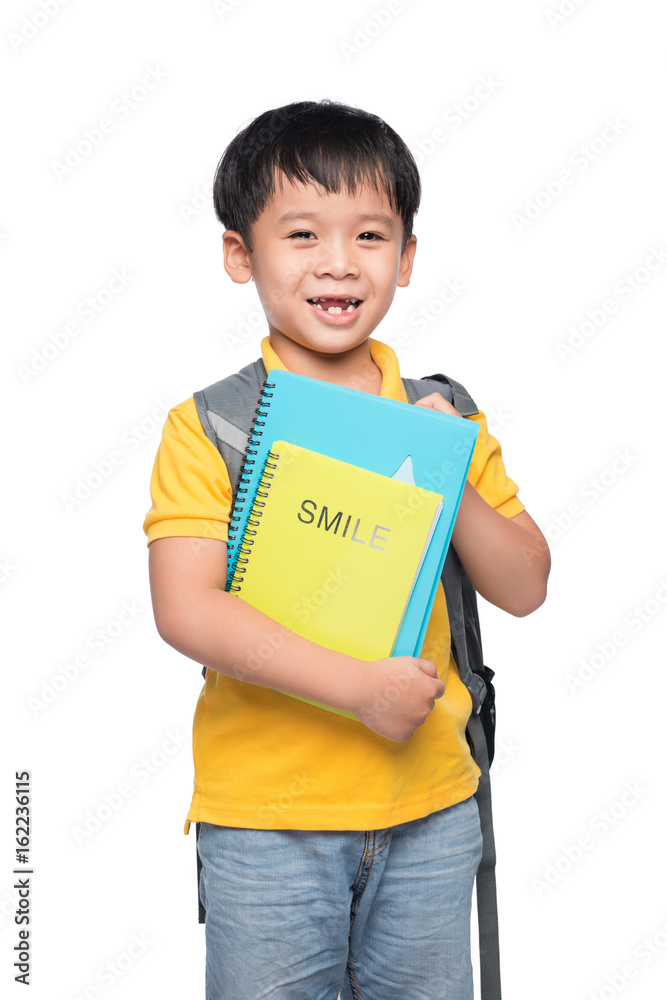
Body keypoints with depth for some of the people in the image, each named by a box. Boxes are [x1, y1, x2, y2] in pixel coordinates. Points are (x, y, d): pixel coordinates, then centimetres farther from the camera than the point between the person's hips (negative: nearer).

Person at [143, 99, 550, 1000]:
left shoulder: (443, 420, 3)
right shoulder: (208, 428, -10)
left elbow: (525, 588, 3)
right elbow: (187, 612, -19)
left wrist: (449, 483, -14)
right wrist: (361, 688, -24)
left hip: (430, 806, 4)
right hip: (266, 813, -3)